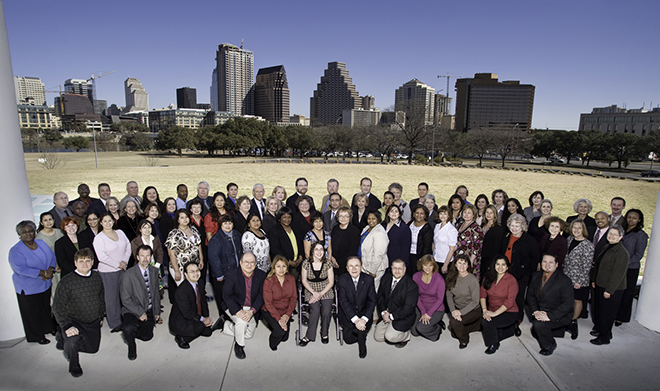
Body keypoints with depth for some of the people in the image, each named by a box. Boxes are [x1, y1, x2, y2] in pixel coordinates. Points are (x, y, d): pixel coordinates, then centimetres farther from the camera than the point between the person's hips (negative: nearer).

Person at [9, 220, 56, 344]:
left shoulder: (41, 243, 1)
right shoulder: (16, 251, -16)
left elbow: (52, 257, 2)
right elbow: (21, 269, -25)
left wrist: (50, 270, -16)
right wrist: (43, 272, -27)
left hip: (45, 284, 5)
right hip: (28, 289, -5)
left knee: (46, 308, 20)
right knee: (33, 313, 9)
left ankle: (48, 328, 40)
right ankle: (37, 336, 27)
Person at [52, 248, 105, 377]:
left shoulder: (97, 277, -3)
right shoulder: (67, 281, -17)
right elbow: (58, 306, -17)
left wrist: (101, 316, 14)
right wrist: (66, 326, -26)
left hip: (94, 322, 5)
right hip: (74, 321, -5)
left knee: (93, 348, 15)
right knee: (72, 341, -33)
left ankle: (64, 338, 37)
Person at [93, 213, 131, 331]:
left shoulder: (120, 232, 7)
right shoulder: (99, 238, -9)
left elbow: (128, 247, 7)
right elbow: (102, 257, -16)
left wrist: (125, 261, -6)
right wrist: (117, 265, -13)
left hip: (122, 269, 4)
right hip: (107, 272, -4)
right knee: (112, 297, 3)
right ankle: (115, 323, 16)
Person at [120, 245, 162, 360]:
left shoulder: (154, 271, 2)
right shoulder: (129, 274, -14)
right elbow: (125, 299, -13)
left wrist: (157, 312, 8)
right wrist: (140, 313, -17)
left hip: (149, 311, 5)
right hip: (132, 311, -5)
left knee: (147, 336, -2)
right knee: (129, 329, -31)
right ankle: (131, 346, 2)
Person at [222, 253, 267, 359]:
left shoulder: (261, 275, -11)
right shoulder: (232, 275, -17)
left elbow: (261, 295, -8)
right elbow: (226, 295, -16)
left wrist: (252, 311, -23)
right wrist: (238, 311, -28)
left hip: (252, 309, 4)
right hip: (235, 307, -4)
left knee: (248, 335, 6)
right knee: (242, 321, -31)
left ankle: (226, 325, 30)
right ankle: (239, 345, -1)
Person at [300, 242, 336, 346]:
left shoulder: (327, 263, -4)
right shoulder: (306, 263, -5)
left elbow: (331, 282, 0)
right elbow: (304, 280, 3)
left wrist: (320, 294, -12)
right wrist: (314, 292, -9)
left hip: (325, 290, 1)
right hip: (311, 290, 0)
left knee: (326, 311, -23)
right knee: (315, 310, -26)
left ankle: (324, 334, 4)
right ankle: (310, 336, -7)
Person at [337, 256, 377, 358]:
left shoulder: (369, 279, -11)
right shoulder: (341, 279, -14)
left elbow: (372, 300, -12)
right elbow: (343, 301, -18)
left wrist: (364, 319, -26)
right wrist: (355, 319, -29)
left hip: (364, 313, -1)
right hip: (348, 314, 1)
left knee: (362, 326, -27)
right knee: (348, 340, -4)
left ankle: (362, 346, 4)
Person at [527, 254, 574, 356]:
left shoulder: (564, 280, -17)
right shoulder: (536, 276, 2)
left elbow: (567, 304, -20)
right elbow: (530, 295, 7)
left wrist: (549, 316, -27)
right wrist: (536, 311, -11)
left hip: (560, 316, -6)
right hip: (541, 313, 6)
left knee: (538, 324, -28)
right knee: (535, 332, -6)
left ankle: (550, 345, 1)